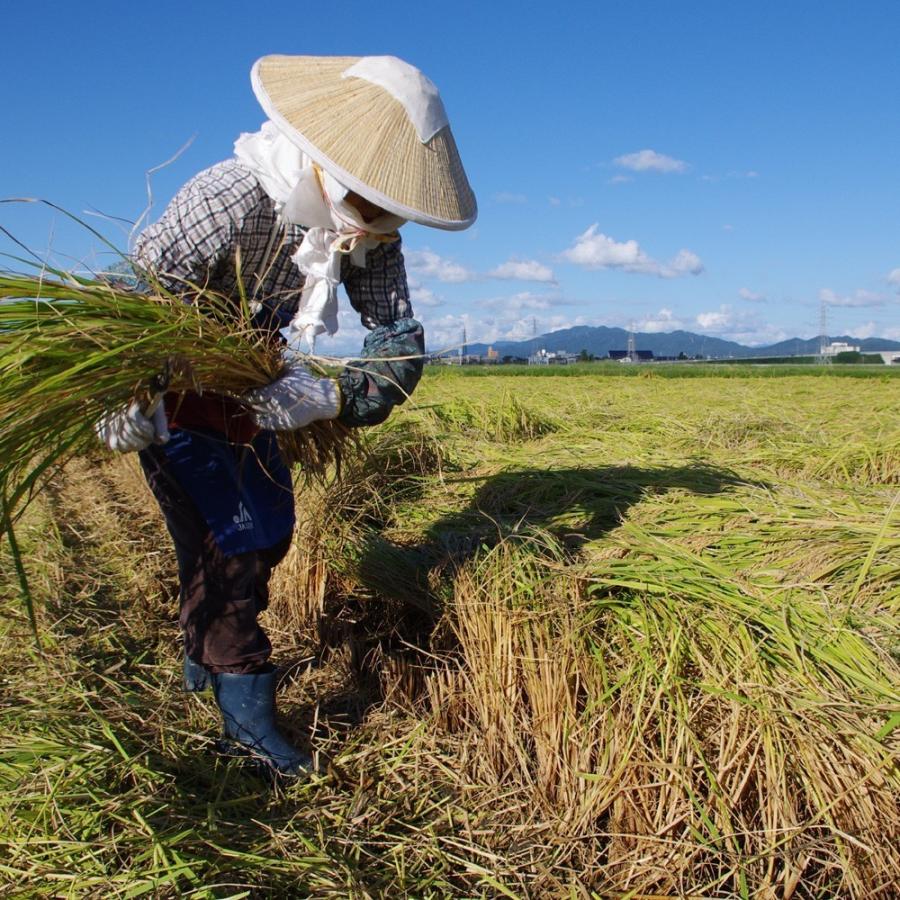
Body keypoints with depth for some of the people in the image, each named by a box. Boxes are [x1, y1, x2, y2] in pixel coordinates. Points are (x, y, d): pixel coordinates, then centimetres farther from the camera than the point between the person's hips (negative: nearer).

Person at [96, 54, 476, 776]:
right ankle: (246, 709, 3)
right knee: (225, 534, -11)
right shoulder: (225, 203, -32)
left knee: (270, 526, 13)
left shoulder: (371, 230, -15)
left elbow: (400, 345, -16)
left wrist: (331, 397, -34)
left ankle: (205, 656, 36)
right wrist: (125, 398, -44)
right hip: (169, 384, -7)